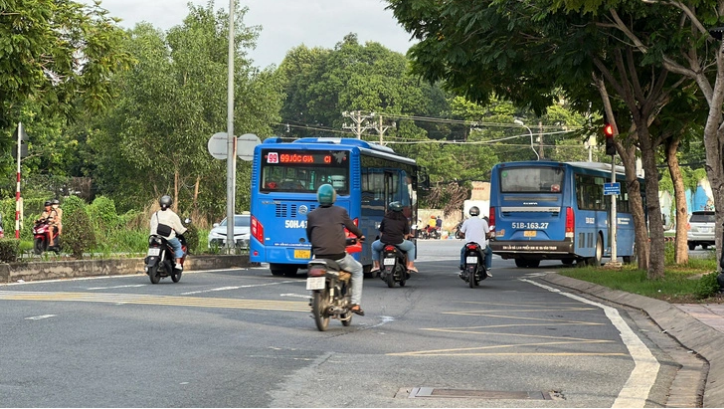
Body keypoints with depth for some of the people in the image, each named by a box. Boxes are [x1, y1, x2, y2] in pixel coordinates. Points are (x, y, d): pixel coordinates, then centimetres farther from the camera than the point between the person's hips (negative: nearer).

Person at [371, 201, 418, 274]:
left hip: (384, 241, 1)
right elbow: (406, 234, 10)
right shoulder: (404, 219, 11)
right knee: (411, 246, 29)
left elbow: (381, 231, 19)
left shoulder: (386, 218, 13)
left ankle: (376, 265, 24)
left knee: (374, 245, 34)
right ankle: (410, 265, 16)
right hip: (399, 242, -1)